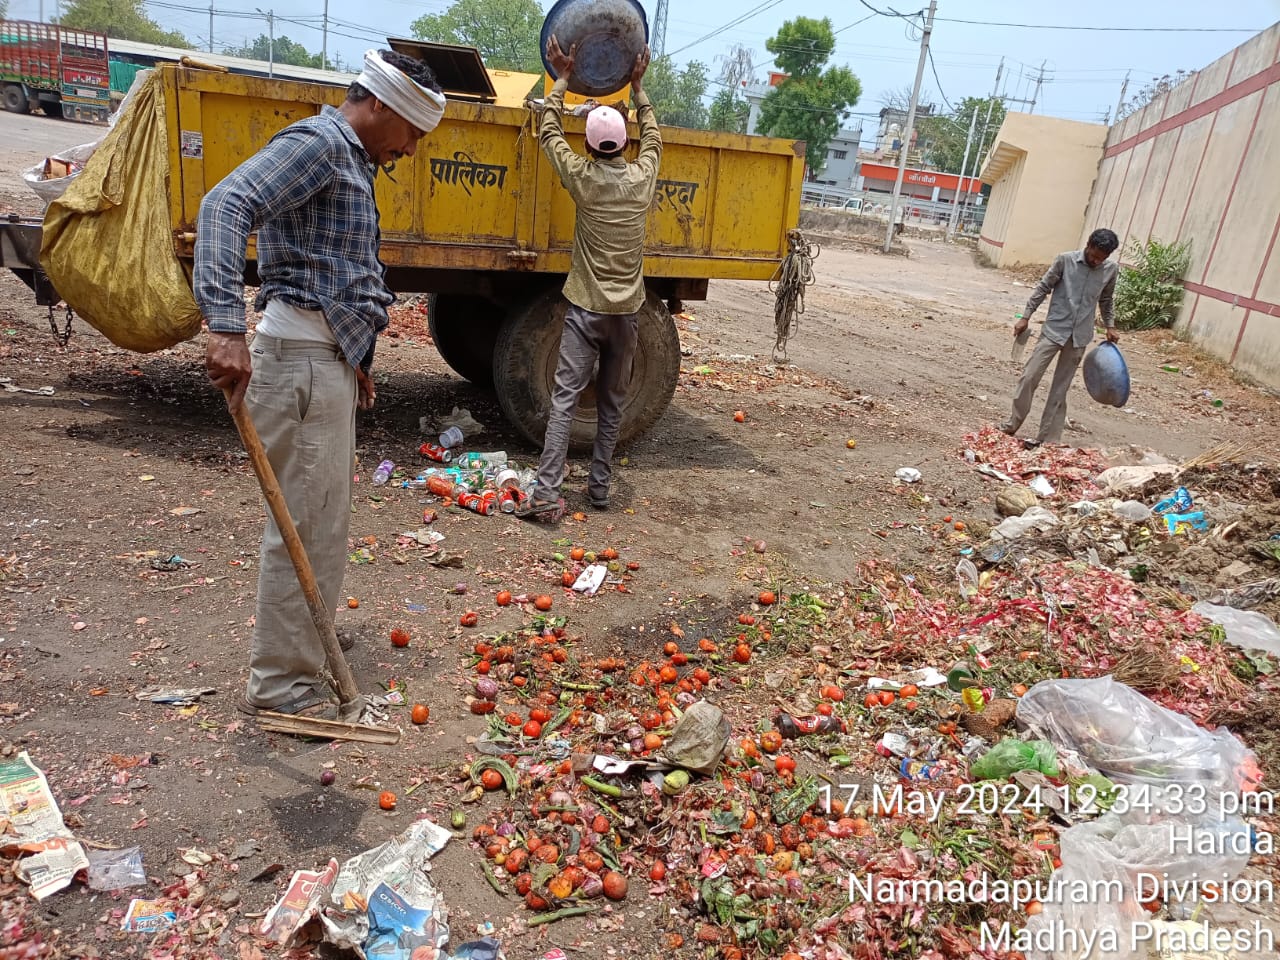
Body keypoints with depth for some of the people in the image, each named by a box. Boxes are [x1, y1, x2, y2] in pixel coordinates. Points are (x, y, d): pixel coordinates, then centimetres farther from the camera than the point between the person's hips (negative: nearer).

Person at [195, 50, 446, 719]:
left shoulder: (353, 161, 21)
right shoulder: (319, 143, -11)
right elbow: (225, 206, -26)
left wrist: (355, 358, 24)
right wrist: (226, 326, -36)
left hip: (329, 356, 10)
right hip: (303, 359, -10)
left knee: (327, 512, 19)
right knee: (306, 521, -5)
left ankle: (306, 636, 36)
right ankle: (279, 685, 7)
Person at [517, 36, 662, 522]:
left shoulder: (582, 176, -4)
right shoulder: (643, 176, 2)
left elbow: (549, 132, 11)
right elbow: (653, 136, 24)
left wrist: (562, 79, 19)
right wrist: (637, 87, 30)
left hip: (586, 307, -3)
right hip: (627, 311, 3)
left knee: (564, 400, -4)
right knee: (612, 404, 12)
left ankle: (547, 496, -9)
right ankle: (599, 487, 16)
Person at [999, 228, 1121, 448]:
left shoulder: (1111, 270, 0)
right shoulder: (1065, 260, -8)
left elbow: (1106, 300, 16)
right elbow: (1043, 288, -2)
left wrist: (1110, 326, 10)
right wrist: (1026, 317, -4)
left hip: (1079, 337, 2)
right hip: (1054, 329, -2)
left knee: (1060, 389, 5)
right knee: (1029, 377, -6)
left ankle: (1047, 438, 10)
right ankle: (1011, 426, 9)